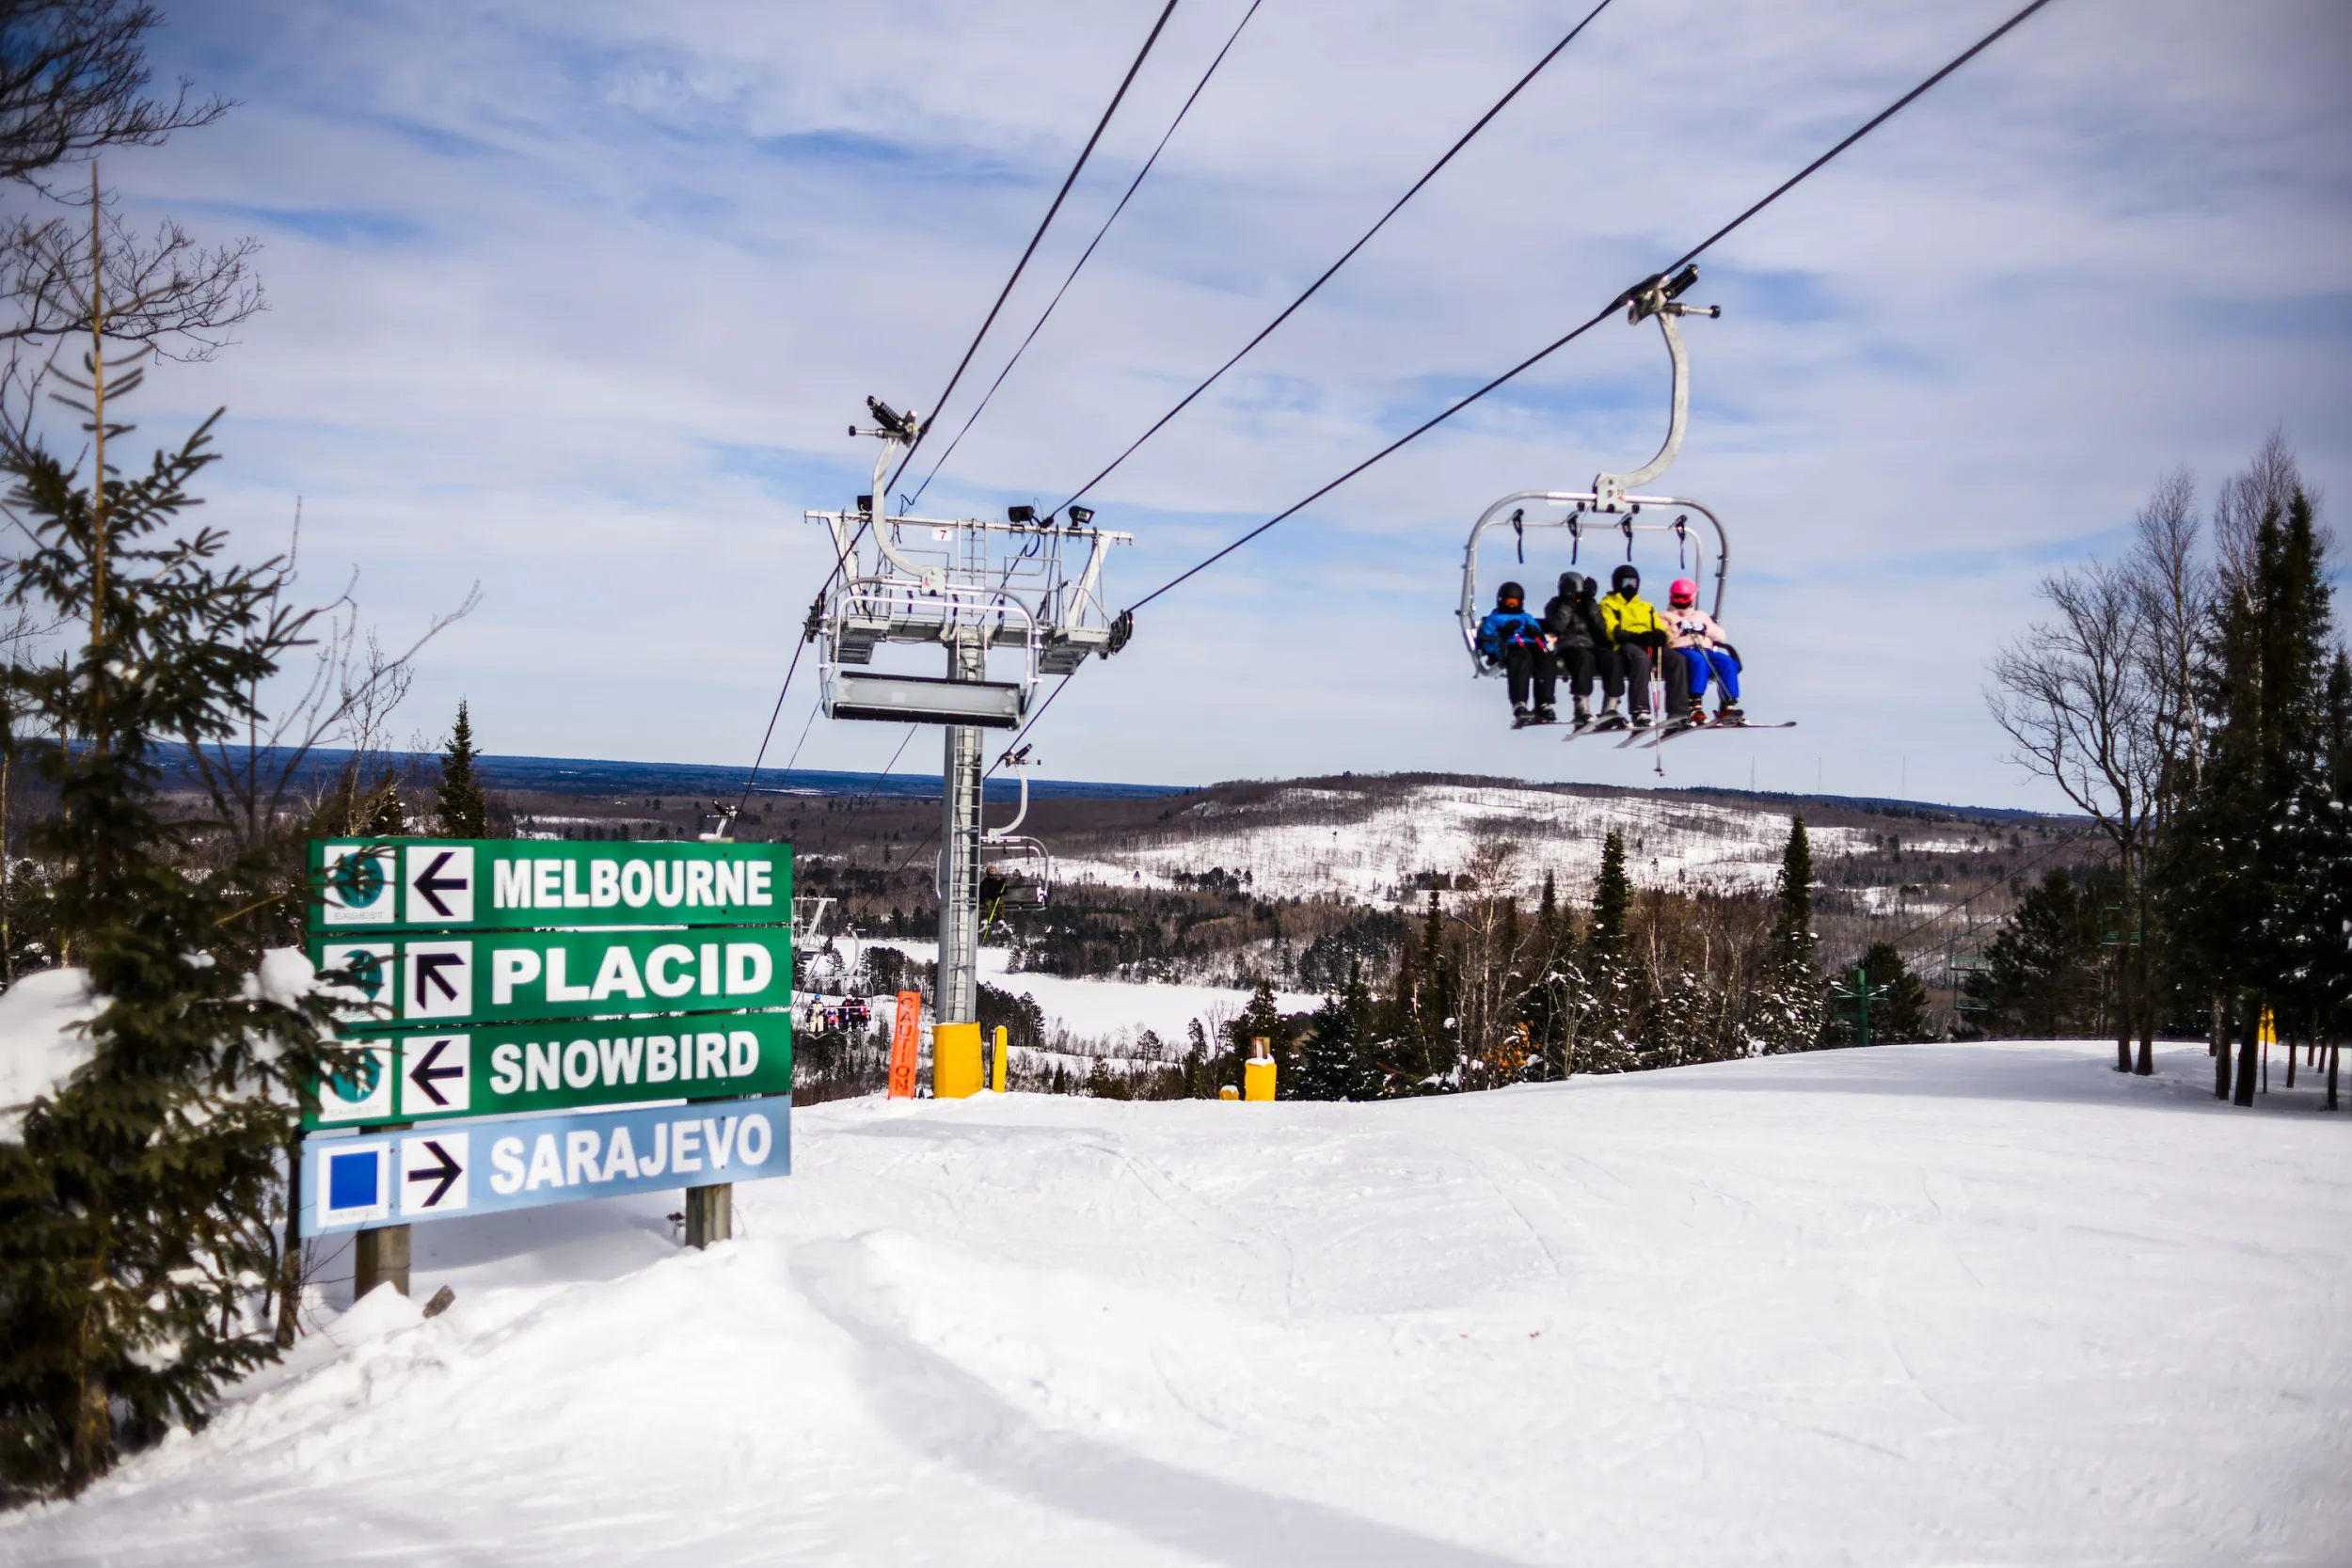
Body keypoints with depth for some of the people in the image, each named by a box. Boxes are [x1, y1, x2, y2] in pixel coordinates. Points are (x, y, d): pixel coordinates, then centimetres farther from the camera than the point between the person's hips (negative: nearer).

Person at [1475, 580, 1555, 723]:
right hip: (1509, 649, -4)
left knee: (1547, 658, -32)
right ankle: (1519, 705, -50)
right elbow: (1487, 643, 6)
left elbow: (1542, 640, 24)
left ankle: (1543, 705, -40)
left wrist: (1536, 633, 2)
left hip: (1531, 646, 4)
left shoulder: (1527, 618, 38)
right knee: (1524, 657, -41)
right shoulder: (1494, 619, 26)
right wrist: (1504, 632, -8)